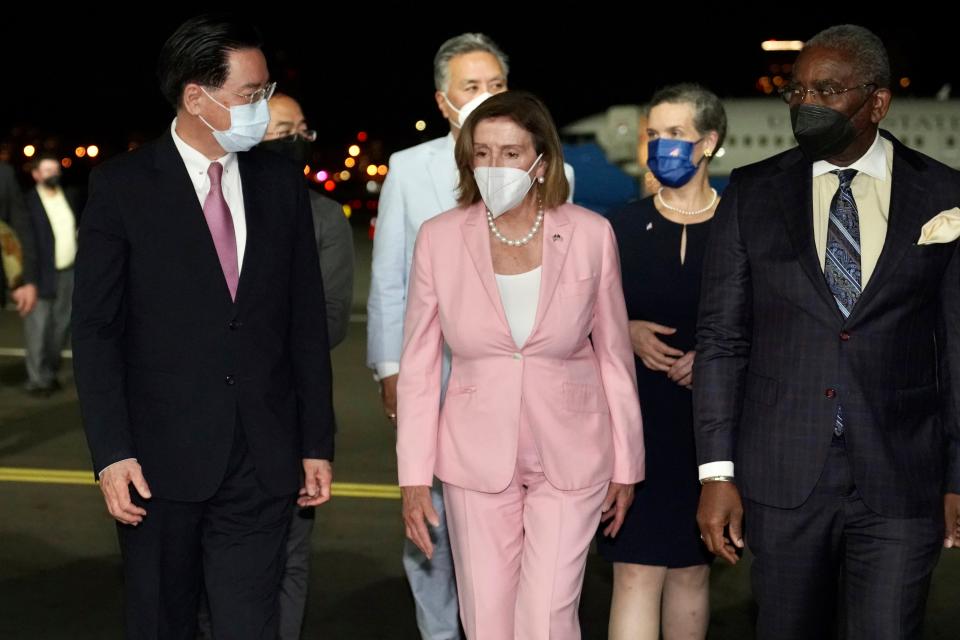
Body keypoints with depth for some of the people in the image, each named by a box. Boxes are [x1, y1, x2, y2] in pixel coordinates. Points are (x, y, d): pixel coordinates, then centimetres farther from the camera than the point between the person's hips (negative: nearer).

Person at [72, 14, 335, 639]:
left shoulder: (281, 182, 7)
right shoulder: (123, 185, -3)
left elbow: (307, 322, 9)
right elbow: (96, 329, -4)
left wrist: (317, 444, 7)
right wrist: (112, 453, -12)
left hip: (262, 464, 2)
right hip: (163, 460, -2)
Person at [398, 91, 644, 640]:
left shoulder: (591, 235, -5)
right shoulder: (440, 238, -4)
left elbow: (615, 357, 4)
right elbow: (419, 367, 1)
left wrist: (626, 465, 7)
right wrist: (414, 476, -1)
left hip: (569, 458, -1)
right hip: (477, 458, 1)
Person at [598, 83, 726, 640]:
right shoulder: (623, 228, 4)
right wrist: (627, 332, -9)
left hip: (710, 423, 1)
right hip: (634, 418, 0)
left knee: (691, 566, 10)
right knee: (636, 568, -9)